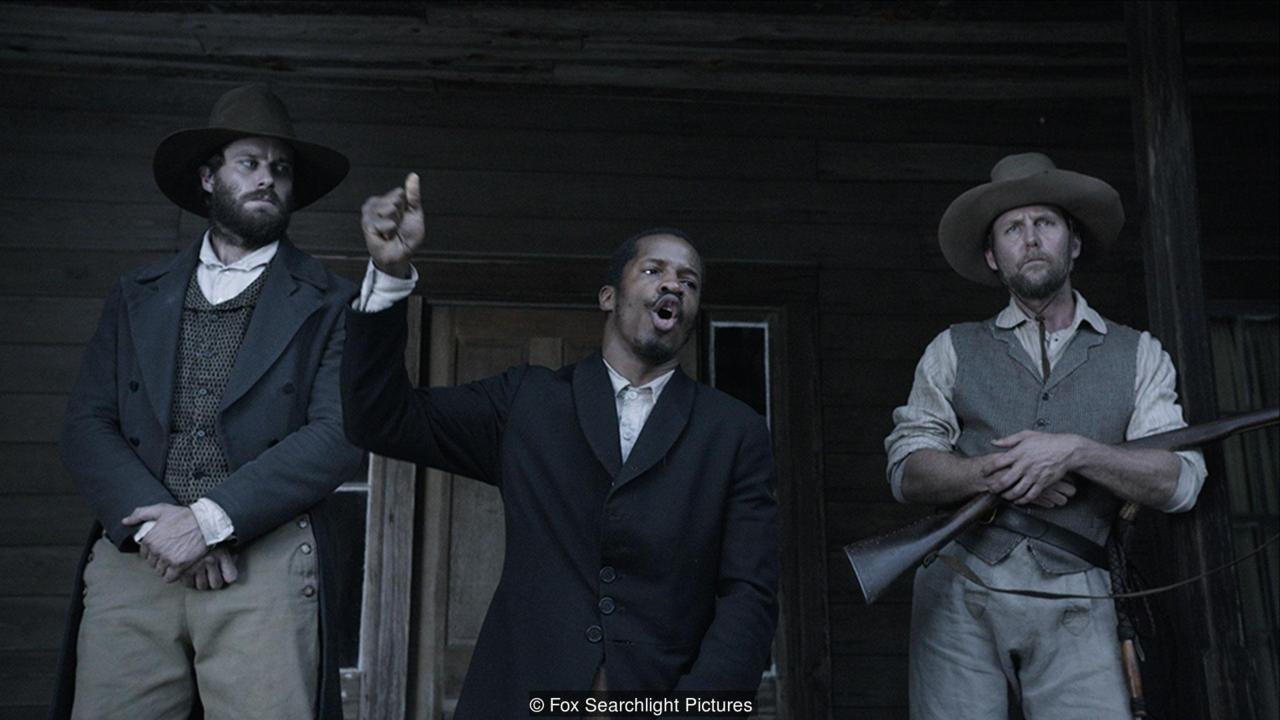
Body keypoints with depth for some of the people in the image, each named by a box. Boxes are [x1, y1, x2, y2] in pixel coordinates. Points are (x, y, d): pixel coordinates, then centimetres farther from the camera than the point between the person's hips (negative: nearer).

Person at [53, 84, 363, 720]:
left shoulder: (329, 303, 7)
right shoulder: (135, 296, 16)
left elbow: (339, 436, -4)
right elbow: (85, 426, 8)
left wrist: (211, 519, -12)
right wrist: (155, 520, -10)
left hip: (265, 561, -2)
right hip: (135, 553, 2)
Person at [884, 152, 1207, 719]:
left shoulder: (1137, 354, 11)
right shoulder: (952, 350, 9)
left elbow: (1180, 481, 1)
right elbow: (906, 472, 0)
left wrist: (1075, 451, -14)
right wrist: (998, 471, -16)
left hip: (1075, 598, 0)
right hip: (960, 585, 0)